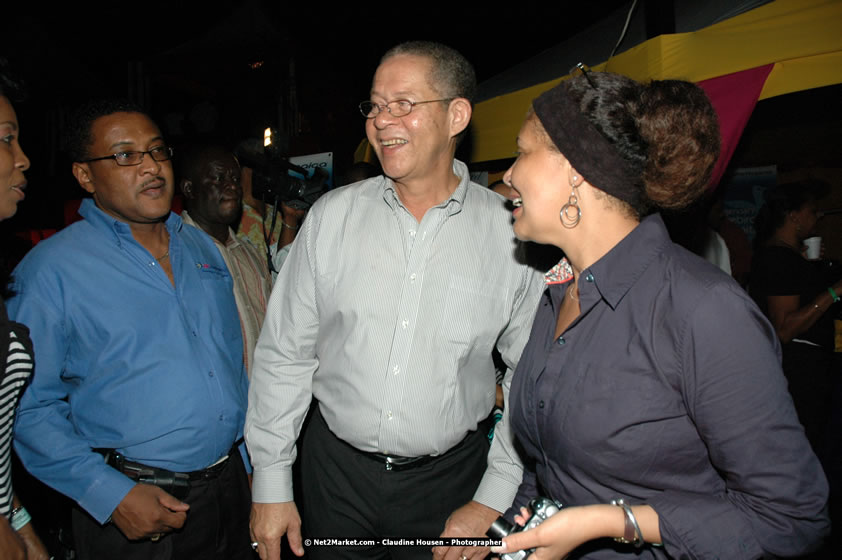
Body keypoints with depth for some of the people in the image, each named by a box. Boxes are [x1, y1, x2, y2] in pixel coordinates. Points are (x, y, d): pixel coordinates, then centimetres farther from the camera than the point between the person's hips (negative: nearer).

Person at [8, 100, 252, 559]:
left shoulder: (201, 246, 6)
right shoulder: (51, 270, -11)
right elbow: (28, 407, -12)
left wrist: (249, 456, 10)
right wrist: (112, 495, -18)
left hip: (230, 484, 6)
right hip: (132, 507, -5)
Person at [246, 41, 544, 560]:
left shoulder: (511, 234, -9)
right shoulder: (333, 215, -5)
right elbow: (284, 353, -1)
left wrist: (493, 502, -4)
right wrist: (272, 484, 0)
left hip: (449, 478, -1)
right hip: (335, 471, 2)